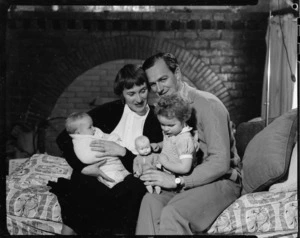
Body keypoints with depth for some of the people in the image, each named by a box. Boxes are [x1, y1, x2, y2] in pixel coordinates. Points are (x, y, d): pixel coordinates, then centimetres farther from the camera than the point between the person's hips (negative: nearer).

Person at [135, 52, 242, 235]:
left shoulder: (207, 104, -15)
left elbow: (220, 163, -22)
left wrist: (177, 180, -24)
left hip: (220, 180, -6)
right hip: (191, 178, 6)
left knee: (172, 213, -32)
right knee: (150, 201, -24)